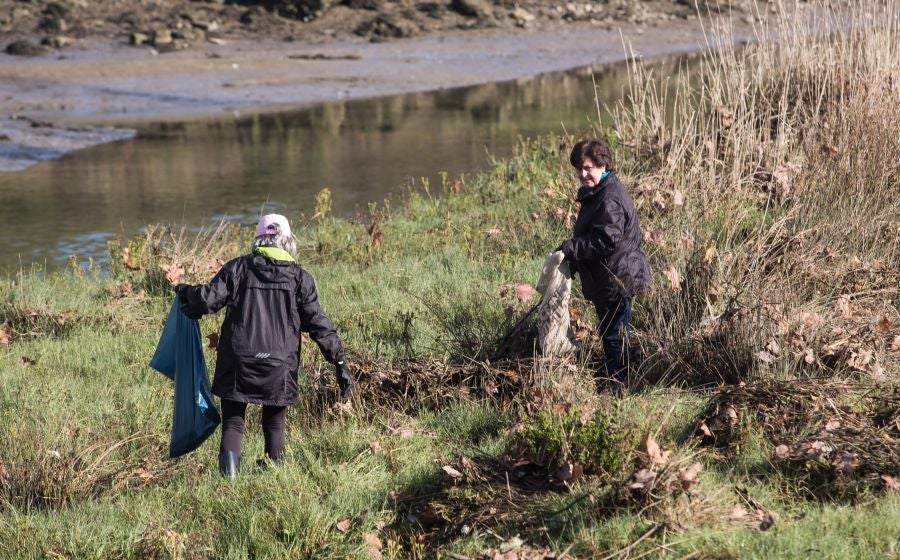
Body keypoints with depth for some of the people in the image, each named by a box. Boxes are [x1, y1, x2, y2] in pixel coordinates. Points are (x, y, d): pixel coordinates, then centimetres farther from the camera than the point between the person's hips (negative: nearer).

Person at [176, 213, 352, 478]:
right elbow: (318, 323, 0)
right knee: (274, 423, 20)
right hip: (279, 367, 1)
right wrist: (339, 361, 3)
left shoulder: (238, 268, 0)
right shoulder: (299, 277, 2)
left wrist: (186, 292, 15)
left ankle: (229, 472, -13)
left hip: (238, 364, -1)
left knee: (232, 421, 7)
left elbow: (209, 299, -6)